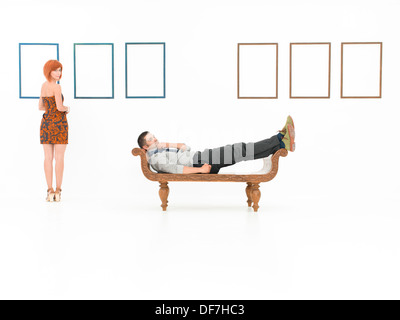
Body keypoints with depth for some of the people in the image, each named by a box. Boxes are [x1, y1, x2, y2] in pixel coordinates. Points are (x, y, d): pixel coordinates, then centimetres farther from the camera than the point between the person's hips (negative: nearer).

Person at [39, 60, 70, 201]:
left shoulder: (44, 85, 12)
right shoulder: (56, 86, -12)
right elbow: (60, 107, -21)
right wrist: (66, 109, 1)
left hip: (46, 123, 6)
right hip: (59, 123, -6)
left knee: (48, 158, 4)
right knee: (59, 158, -1)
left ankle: (50, 191, 2)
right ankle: (58, 191, -2)